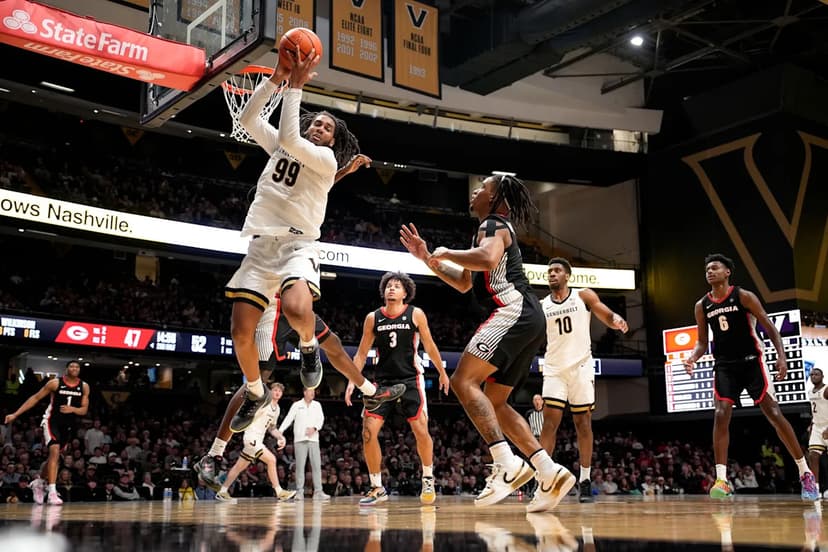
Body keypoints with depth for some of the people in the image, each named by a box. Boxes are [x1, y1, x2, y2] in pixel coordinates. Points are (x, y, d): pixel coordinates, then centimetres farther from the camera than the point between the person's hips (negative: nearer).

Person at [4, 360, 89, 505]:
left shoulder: (84, 386, -1)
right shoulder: (55, 383, -9)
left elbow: (84, 410, 0)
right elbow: (36, 398, -2)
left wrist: (72, 409, -23)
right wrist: (15, 414, -6)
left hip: (69, 425, 4)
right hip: (52, 421, -4)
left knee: (54, 456, 15)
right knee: (55, 452, -23)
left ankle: (38, 483, 39)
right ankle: (52, 492, -25)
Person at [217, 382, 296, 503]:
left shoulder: (277, 409, 14)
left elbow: (271, 428, 22)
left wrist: (280, 437, 9)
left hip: (258, 439, 9)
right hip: (251, 436, -9)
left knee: (240, 466, 14)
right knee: (271, 459, -17)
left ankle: (222, 491, 24)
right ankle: (279, 491, -13)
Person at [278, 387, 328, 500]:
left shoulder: (317, 405, 13)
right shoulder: (296, 405, 6)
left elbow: (321, 418, 4)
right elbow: (289, 418, -2)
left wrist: (314, 428, -15)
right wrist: (280, 430, -14)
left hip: (313, 439, 2)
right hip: (300, 439, -2)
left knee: (316, 465, -4)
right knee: (300, 466, -1)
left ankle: (318, 491, -3)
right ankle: (299, 492, 3)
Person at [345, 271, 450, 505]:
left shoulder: (416, 314, -2)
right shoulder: (372, 318, 3)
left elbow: (429, 346, 7)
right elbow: (362, 353, 7)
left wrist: (442, 372, 12)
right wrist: (352, 381, -2)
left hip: (411, 379, -2)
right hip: (383, 380, 2)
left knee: (421, 430, -9)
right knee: (369, 431, -9)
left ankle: (428, 479, 16)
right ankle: (377, 488, 4)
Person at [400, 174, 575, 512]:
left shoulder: (493, 224, -1)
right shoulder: (494, 229, 30)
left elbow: (487, 259, -26)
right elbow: (464, 283, 34)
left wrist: (446, 253, -10)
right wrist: (428, 259, 28)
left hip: (513, 312, -10)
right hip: (527, 319, 10)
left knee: (463, 380, -16)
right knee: (494, 403, 10)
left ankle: (508, 465, -26)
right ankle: (550, 473, 2)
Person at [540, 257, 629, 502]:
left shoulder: (584, 296, 3)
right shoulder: (540, 306, 6)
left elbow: (608, 316, -2)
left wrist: (617, 320, -24)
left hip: (580, 366, -1)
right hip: (554, 369, 1)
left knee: (583, 423, 3)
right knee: (550, 421, -8)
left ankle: (585, 481, 9)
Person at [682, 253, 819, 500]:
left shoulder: (743, 296, -5)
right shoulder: (702, 306, 7)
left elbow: (770, 328, -5)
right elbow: (702, 342, 12)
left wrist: (781, 356, -18)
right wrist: (692, 358, -8)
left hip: (751, 361, -3)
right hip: (724, 366, 3)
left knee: (773, 414, -5)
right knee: (721, 416, -13)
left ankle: (805, 474, 6)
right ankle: (721, 480, -15)